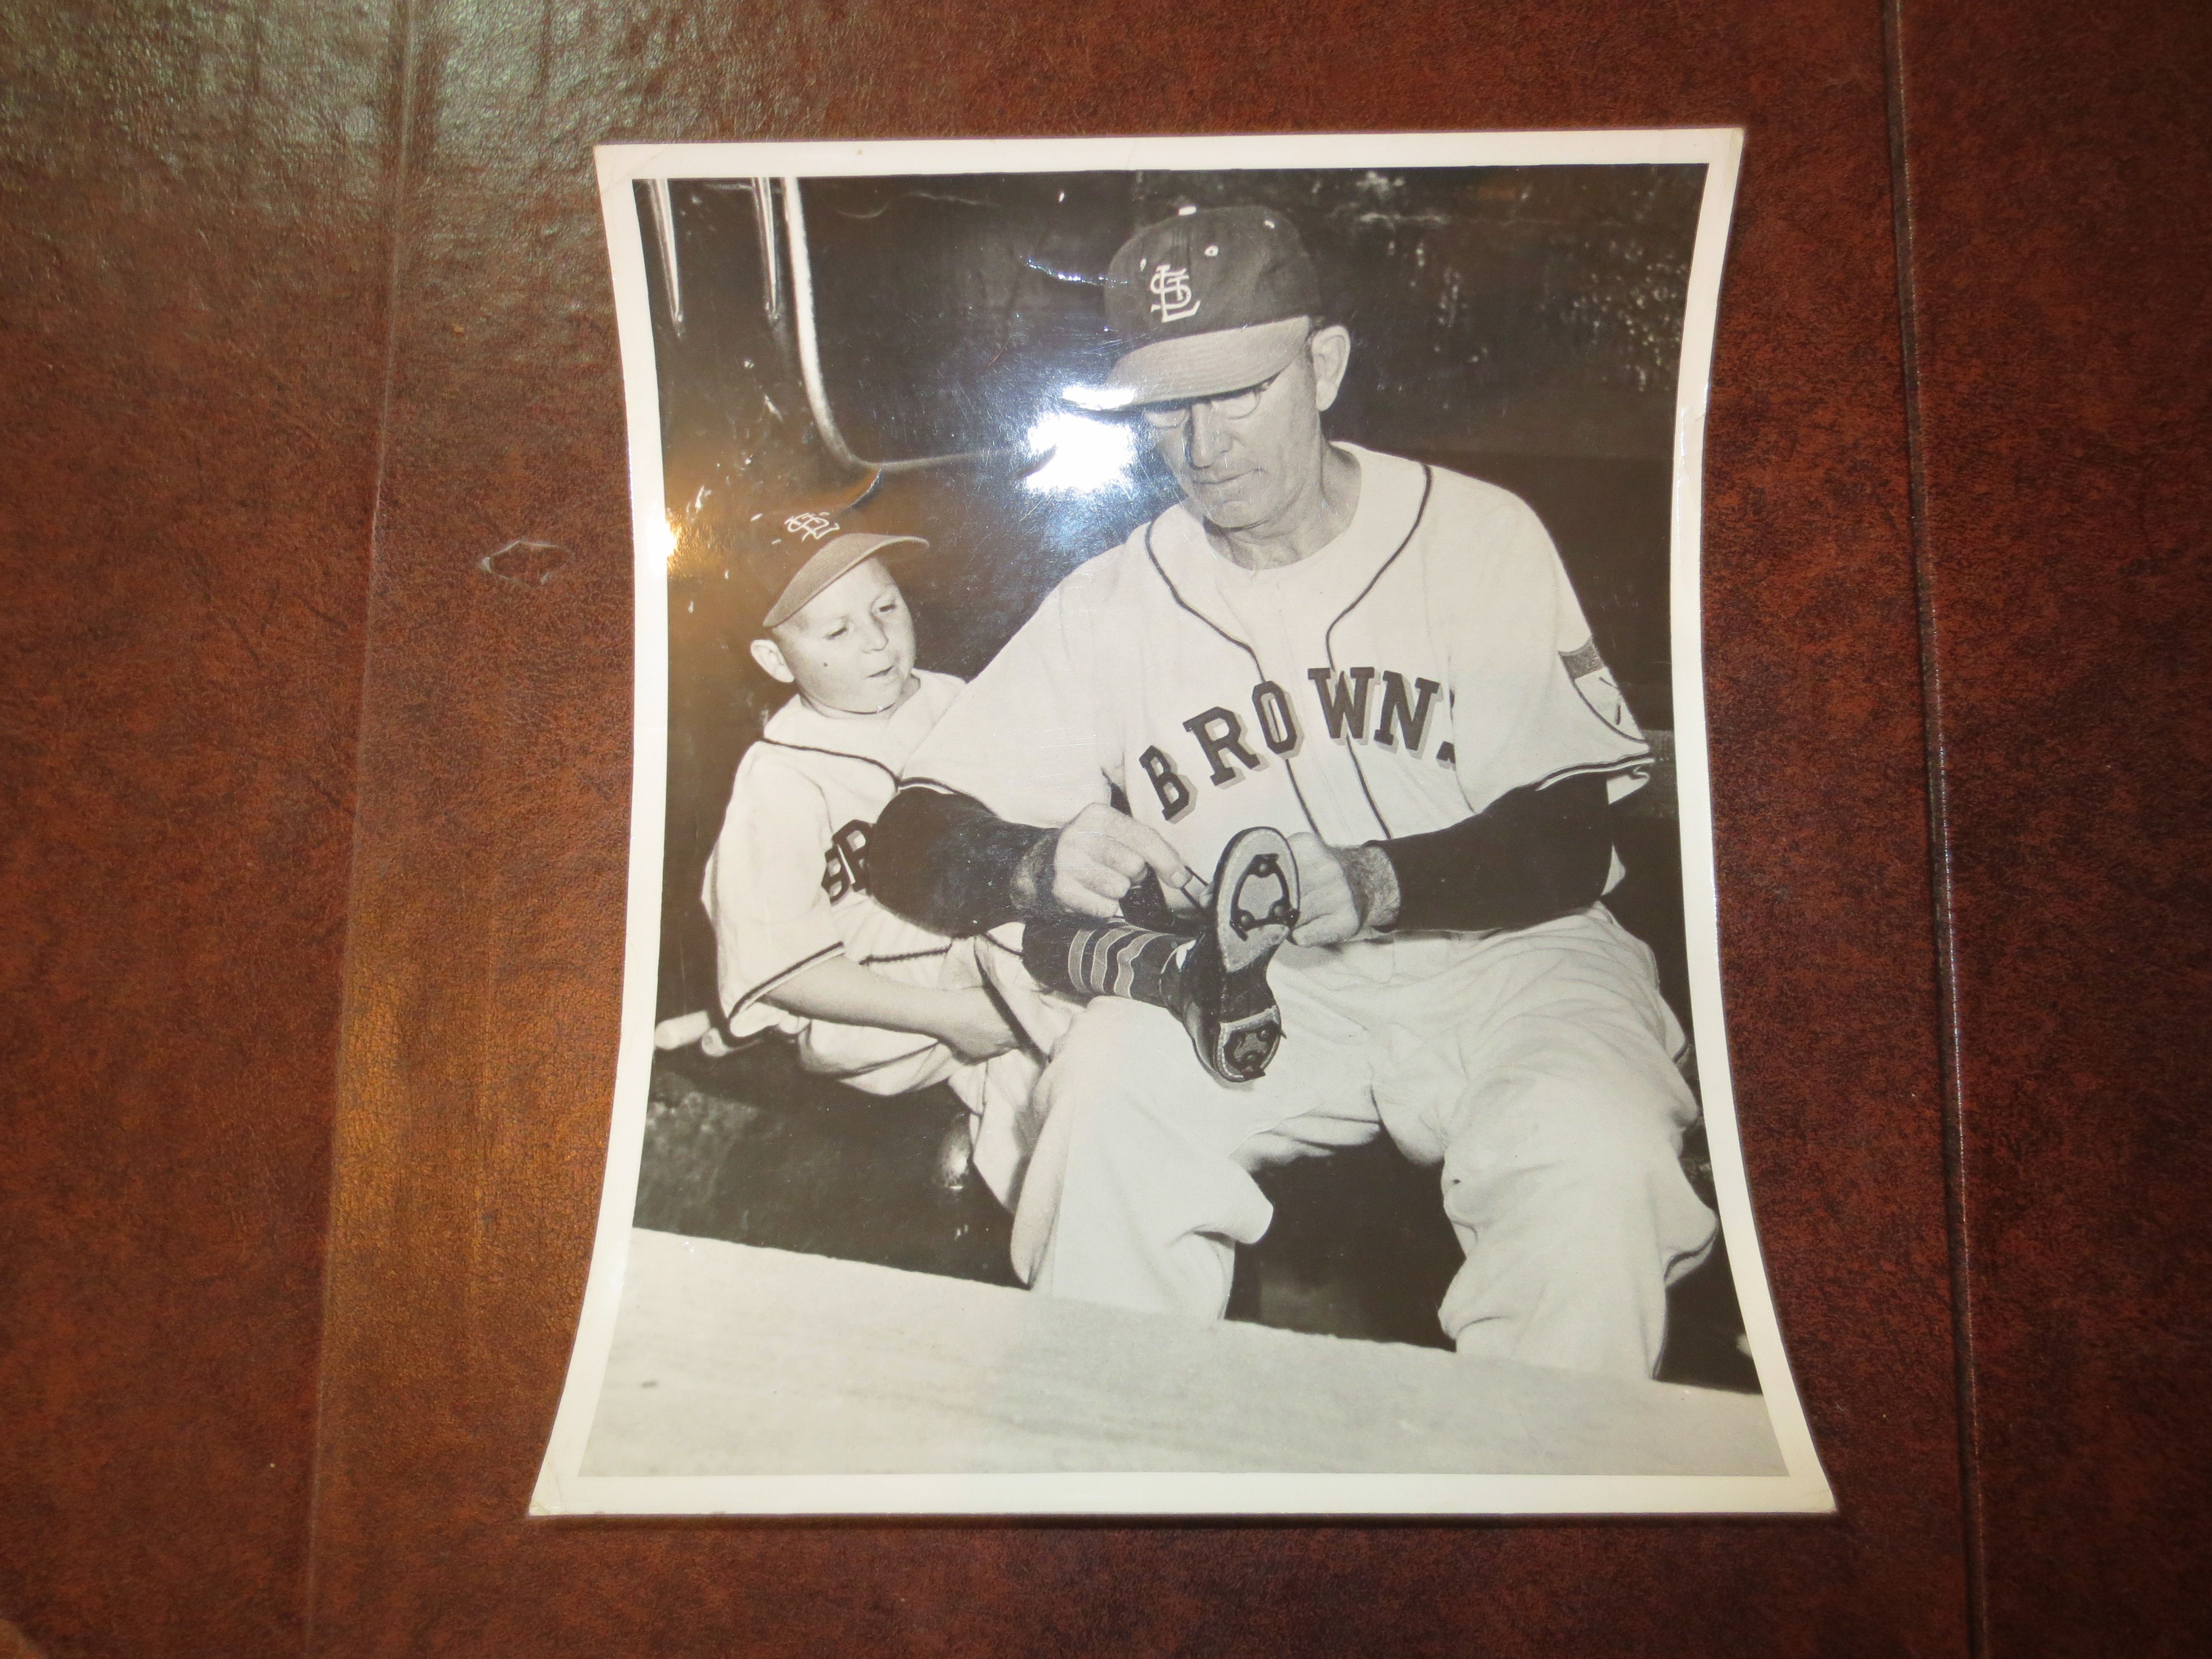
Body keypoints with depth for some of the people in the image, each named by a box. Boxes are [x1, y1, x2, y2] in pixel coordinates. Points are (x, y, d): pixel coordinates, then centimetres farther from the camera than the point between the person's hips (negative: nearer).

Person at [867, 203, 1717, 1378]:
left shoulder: (1480, 534, -2)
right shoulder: (1111, 606, 3)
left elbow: (1572, 840, -5)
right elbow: (912, 843, -2)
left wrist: (1377, 885, -26)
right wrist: (1046, 863, -26)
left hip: (1504, 960, -1)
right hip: (1254, 990, 2)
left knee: (1590, 1143, -31)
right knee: (1116, 1074, -28)